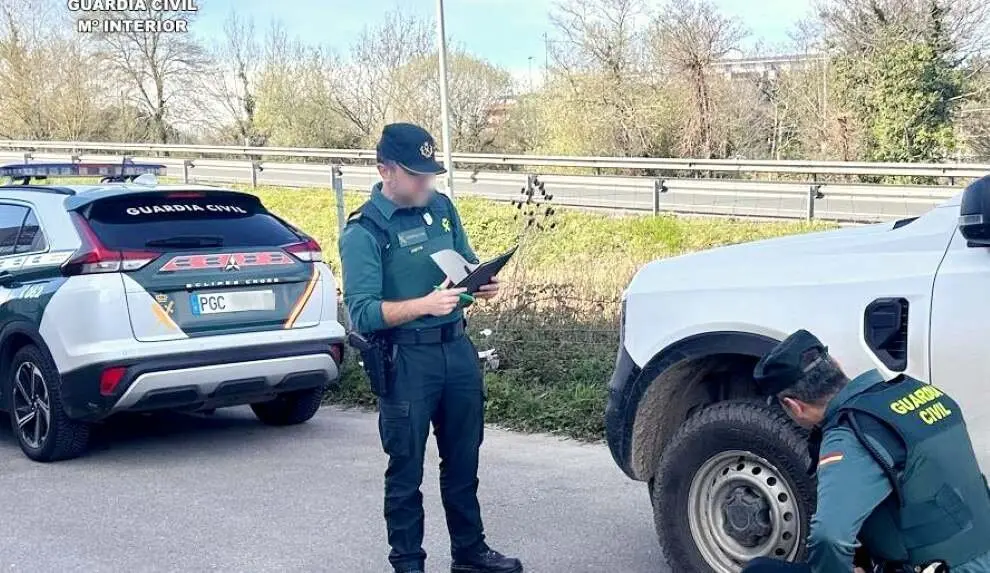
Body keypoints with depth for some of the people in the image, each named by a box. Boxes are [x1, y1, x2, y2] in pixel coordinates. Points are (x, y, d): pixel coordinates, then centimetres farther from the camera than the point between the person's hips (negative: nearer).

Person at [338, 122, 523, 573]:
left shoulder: (442, 207, 8)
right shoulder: (363, 232, -12)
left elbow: (467, 262, 20)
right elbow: (362, 312, -18)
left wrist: (482, 283, -4)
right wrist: (424, 304, -30)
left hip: (458, 349, 6)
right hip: (406, 361, -6)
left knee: (463, 460, 17)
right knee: (406, 470, 5)